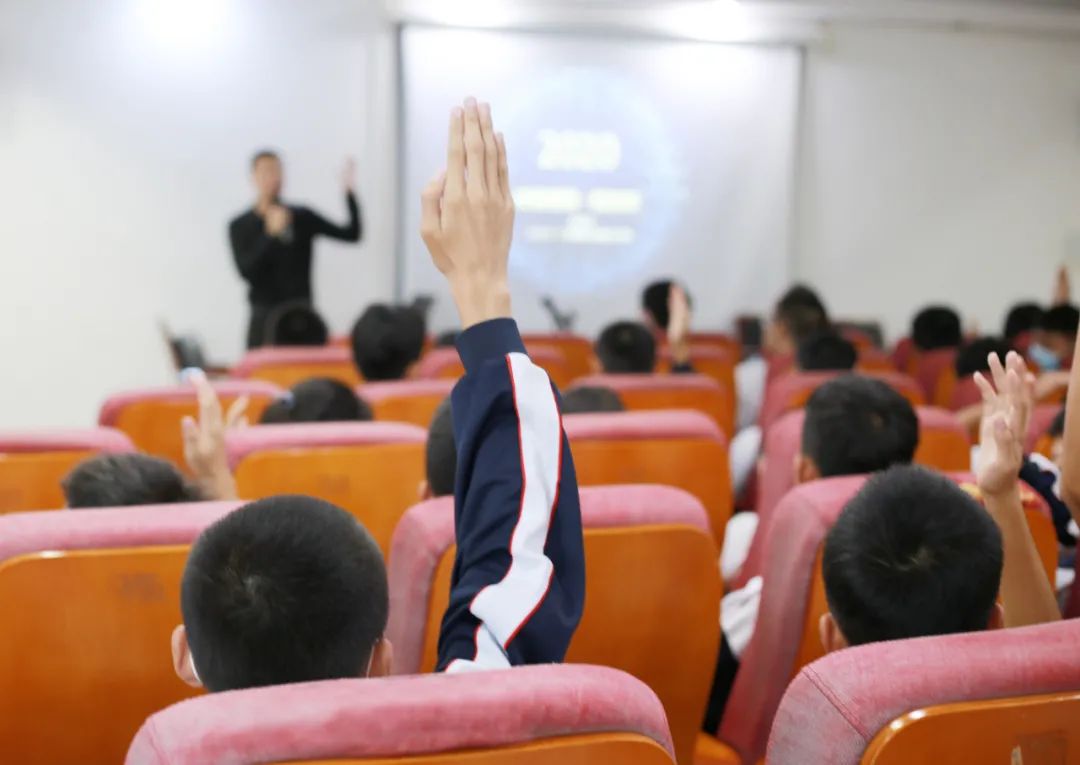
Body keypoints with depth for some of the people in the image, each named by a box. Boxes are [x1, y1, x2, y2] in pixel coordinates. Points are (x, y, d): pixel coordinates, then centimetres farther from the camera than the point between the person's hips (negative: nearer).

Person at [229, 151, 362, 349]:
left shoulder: (303, 217, 6)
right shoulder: (239, 226, 2)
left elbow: (352, 234, 3)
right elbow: (246, 270, -11)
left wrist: (350, 193, -8)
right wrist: (271, 233, -19)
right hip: (265, 315, -1)